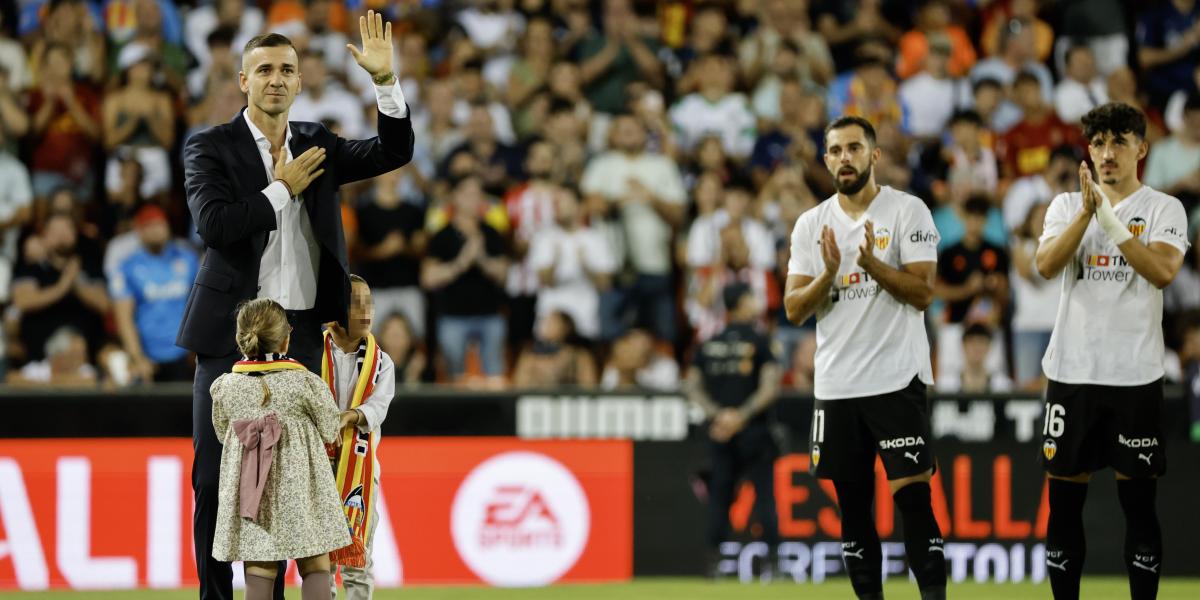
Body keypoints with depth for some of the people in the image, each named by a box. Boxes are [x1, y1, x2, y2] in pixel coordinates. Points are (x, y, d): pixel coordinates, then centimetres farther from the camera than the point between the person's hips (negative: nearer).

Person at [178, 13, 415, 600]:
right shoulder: (210, 147, -2)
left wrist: (386, 80, -6)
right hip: (232, 331, -3)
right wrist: (282, 189, -10)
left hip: (301, 332, 4)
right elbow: (215, 225, -16)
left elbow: (394, 153, 5)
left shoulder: (316, 145, 12)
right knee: (217, 477, -1)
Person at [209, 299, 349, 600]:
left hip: (249, 492, 3)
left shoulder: (225, 388, -1)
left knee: (259, 569, 4)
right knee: (315, 565, 5)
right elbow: (329, 433, 1)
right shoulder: (306, 384, -11)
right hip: (300, 490, -3)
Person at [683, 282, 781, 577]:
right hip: (753, 429, -4)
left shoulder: (709, 344, 9)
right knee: (764, 494, 1)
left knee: (719, 496, 6)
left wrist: (715, 413, -5)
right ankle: (771, 558, -5)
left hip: (719, 433, 4)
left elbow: (692, 385, 4)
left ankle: (715, 561, 1)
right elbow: (770, 387, -14)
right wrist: (743, 415, -13)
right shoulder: (759, 341, -4)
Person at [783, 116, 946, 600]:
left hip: (897, 379, -4)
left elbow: (922, 292, -9)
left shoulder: (908, 211, -3)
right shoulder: (811, 224, 9)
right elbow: (794, 310, 4)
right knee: (852, 501, 8)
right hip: (835, 384, 4)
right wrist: (829, 273, -13)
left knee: (912, 495, -10)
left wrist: (872, 263, -21)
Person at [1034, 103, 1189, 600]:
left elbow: (1162, 271, -17)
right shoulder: (1066, 205, 9)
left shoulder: (1164, 209, 1)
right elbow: (1046, 265, -8)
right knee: (1064, 501, 5)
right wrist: (1087, 211, -20)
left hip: (1136, 375, -2)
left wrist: (1110, 221, -23)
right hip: (1072, 372, 2)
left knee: (1138, 503, 1)